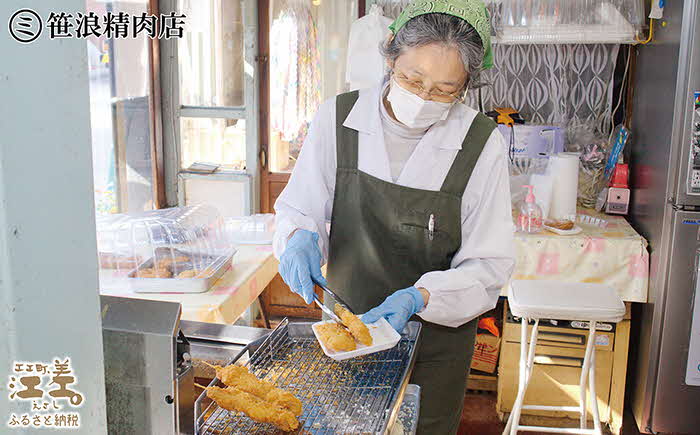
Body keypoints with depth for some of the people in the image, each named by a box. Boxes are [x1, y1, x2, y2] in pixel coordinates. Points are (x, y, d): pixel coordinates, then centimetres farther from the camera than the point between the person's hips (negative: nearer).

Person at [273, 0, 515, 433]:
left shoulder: (482, 145, -16)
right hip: (343, 328, 2)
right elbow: (299, 209, -1)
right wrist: (300, 238, -23)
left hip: (436, 342, -1)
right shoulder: (338, 117, -11)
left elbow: (489, 266, -13)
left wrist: (418, 297, -28)